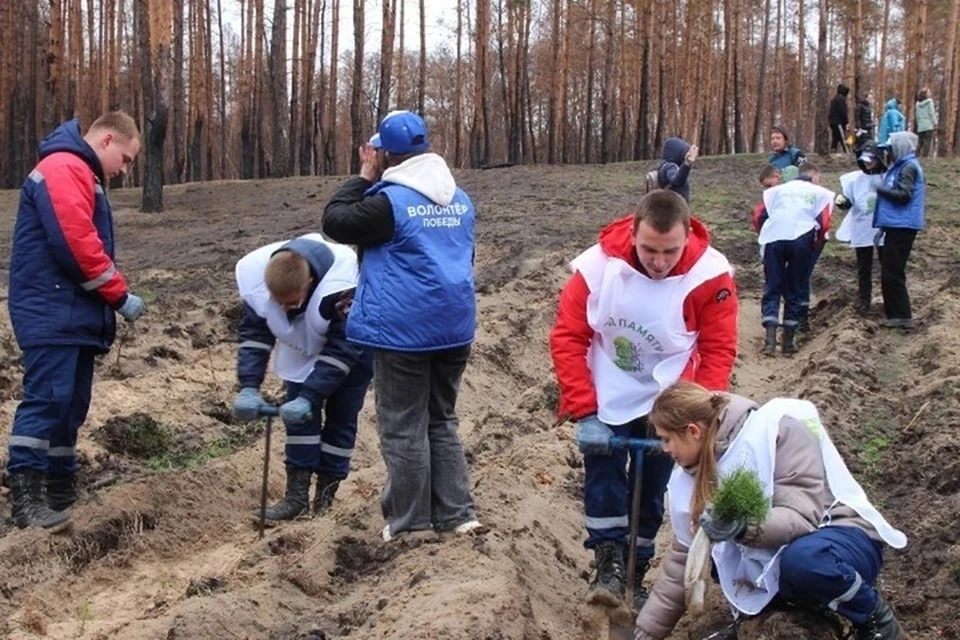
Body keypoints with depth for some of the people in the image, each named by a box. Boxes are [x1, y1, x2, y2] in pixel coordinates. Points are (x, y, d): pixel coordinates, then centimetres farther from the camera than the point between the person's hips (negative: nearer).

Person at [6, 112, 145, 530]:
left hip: (76, 313, 11)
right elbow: (75, 242, -21)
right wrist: (119, 294, -13)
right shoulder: (63, 168, -11)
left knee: (72, 402, 11)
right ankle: (25, 498, -14)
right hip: (52, 313, -11)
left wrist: (111, 297, 8)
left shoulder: (82, 176, 24)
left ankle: (61, 489, 17)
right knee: (48, 397, -14)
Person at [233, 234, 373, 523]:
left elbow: (341, 349, -36)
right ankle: (297, 496, -1)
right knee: (299, 417, -4)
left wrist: (309, 397, -41)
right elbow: (254, 334, -21)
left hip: (353, 349, -4)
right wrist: (248, 388, -31)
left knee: (340, 419, -1)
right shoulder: (254, 275, -30)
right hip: (303, 348, 4)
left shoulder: (343, 285, -43)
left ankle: (325, 496, 7)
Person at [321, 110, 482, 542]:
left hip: (403, 330, -7)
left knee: (403, 426, 4)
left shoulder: (390, 200, -14)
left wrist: (364, 177, 1)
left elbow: (335, 221, -6)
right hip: (454, 327, 7)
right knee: (442, 420, 17)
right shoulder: (460, 199, 10)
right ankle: (456, 513, 14)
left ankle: (412, 521, 10)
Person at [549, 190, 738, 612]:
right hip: (607, 401, 0)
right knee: (603, 476, -13)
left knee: (650, 490, 8)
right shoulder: (598, 265, -25)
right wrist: (584, 412, -20)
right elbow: (567, 338, -16)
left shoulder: (711, 275, -24)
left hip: (668, 405, 1)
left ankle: (635, 572, 24)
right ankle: (609, 564, -4)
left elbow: (718, 352, -14)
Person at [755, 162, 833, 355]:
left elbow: (759, 218, 12)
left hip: (773, 238, 2)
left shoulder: (777, 190, 23)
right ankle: (788, 341, 13)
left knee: (772, 288, 8)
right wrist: (817, 244, 16)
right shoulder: (820, 193, 16)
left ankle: (770, 339, -7)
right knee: (796, 290, 11)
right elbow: (824, 223, 2)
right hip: (801, 240, -2)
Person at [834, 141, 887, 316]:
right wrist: (841, 201, -22)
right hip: (862, 231, 1)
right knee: (864, 269, 10)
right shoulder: (855, 179, 0)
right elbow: (848, 203, -1)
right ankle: (863, 301, 20)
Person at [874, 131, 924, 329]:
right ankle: (896, 314, 19)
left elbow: (904, 194, -21)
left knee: (892, 273, -9)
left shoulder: (908, 167, -13)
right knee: (891, 272, 14)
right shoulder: (902, 166, 17)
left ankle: (903, 316, -6)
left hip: (902, 227, -10)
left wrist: (881, 190, -11)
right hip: (897, 226, 10)